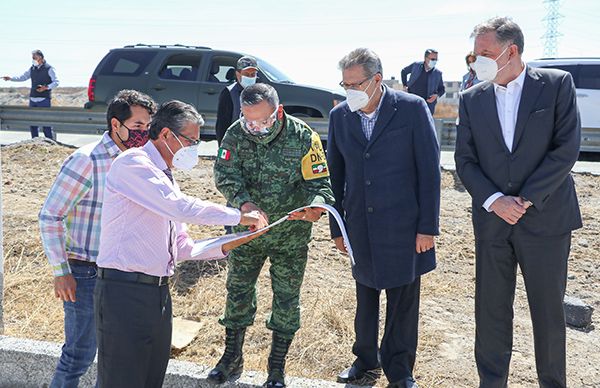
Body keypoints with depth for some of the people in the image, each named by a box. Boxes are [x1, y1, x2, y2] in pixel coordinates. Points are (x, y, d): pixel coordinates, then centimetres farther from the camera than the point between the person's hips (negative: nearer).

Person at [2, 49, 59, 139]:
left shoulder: (49, 68, -5)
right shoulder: (32, 68, 13)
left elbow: (56, 82, -8)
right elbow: (23, 77, 16)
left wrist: (46, 87, -23)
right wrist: (10, 78, 2)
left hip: (44, 99, -6)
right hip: (33, 99, 7)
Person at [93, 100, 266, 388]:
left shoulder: (166, 179, 19)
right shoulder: (133, 163, -9)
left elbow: (181, 247, 20)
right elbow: (180, 207, -22)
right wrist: (240, 216, -15)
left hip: (159, 293, 9)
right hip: (124, 292, -9)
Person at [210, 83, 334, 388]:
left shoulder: (303, 137, -18)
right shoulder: (236, 134, -12)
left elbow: (319, 183, -16)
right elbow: (225, 174, -19)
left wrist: (316, 207, -39)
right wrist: (245, 203, -38)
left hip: (290, 234, -2)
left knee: (286, 298, 8)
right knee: (237, 291, 12)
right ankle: (232, 357, 32)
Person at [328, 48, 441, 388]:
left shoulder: (413, 109, -10)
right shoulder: (340, 116, 2)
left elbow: (429, 169, -9)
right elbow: (335, 175, 8)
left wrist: (428, 227, -10)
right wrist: (337, 227, 8)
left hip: (403, 227, -3)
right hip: (361, 228, 4)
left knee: (403, 303, 8)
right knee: (366, 299, 17)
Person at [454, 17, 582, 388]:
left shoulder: (557, 84, -3)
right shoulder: (472, 99, 6)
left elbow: (567, 148, -10)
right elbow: (465, 160, 3)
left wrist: (526, 199, -13)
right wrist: (495, 201, -12)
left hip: (546, 218, -2)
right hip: (492, 220, 3)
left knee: (548, 308, 8)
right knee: (491, 308, 9)